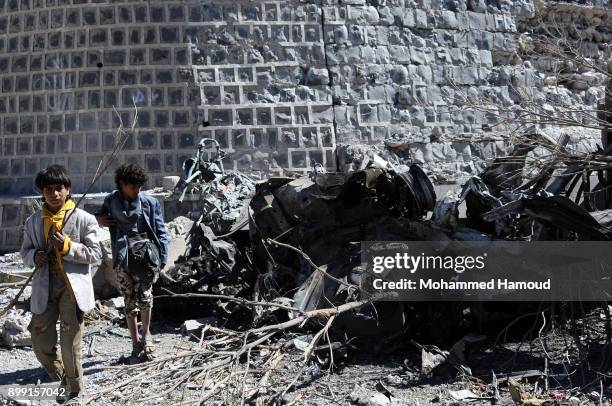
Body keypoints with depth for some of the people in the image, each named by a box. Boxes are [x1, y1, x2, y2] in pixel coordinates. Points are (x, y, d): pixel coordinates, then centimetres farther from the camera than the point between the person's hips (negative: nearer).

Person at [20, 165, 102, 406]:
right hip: (44, 287, 4)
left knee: (70, 345, 0)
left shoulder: (84, 219, -4)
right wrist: (35, 256, -5)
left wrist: (68, 246, -16)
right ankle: (62, 380, 34)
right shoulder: (33, 221, 9)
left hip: (72, 287, -4)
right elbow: (25, 251, 18)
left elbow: (95, 254, -4)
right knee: (41, 344, 5)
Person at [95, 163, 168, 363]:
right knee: (130, 302, 4)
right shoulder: (111, 202, 7)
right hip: (123, 259, 2)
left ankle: (146, 333, 9)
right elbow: (100, 216, 27)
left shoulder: (150, 203, 1)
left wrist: (162, 257, -4)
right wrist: (99, 219, 3)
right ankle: (136, 344, 15)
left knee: (145, 295, -17)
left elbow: (161, 232, 3)